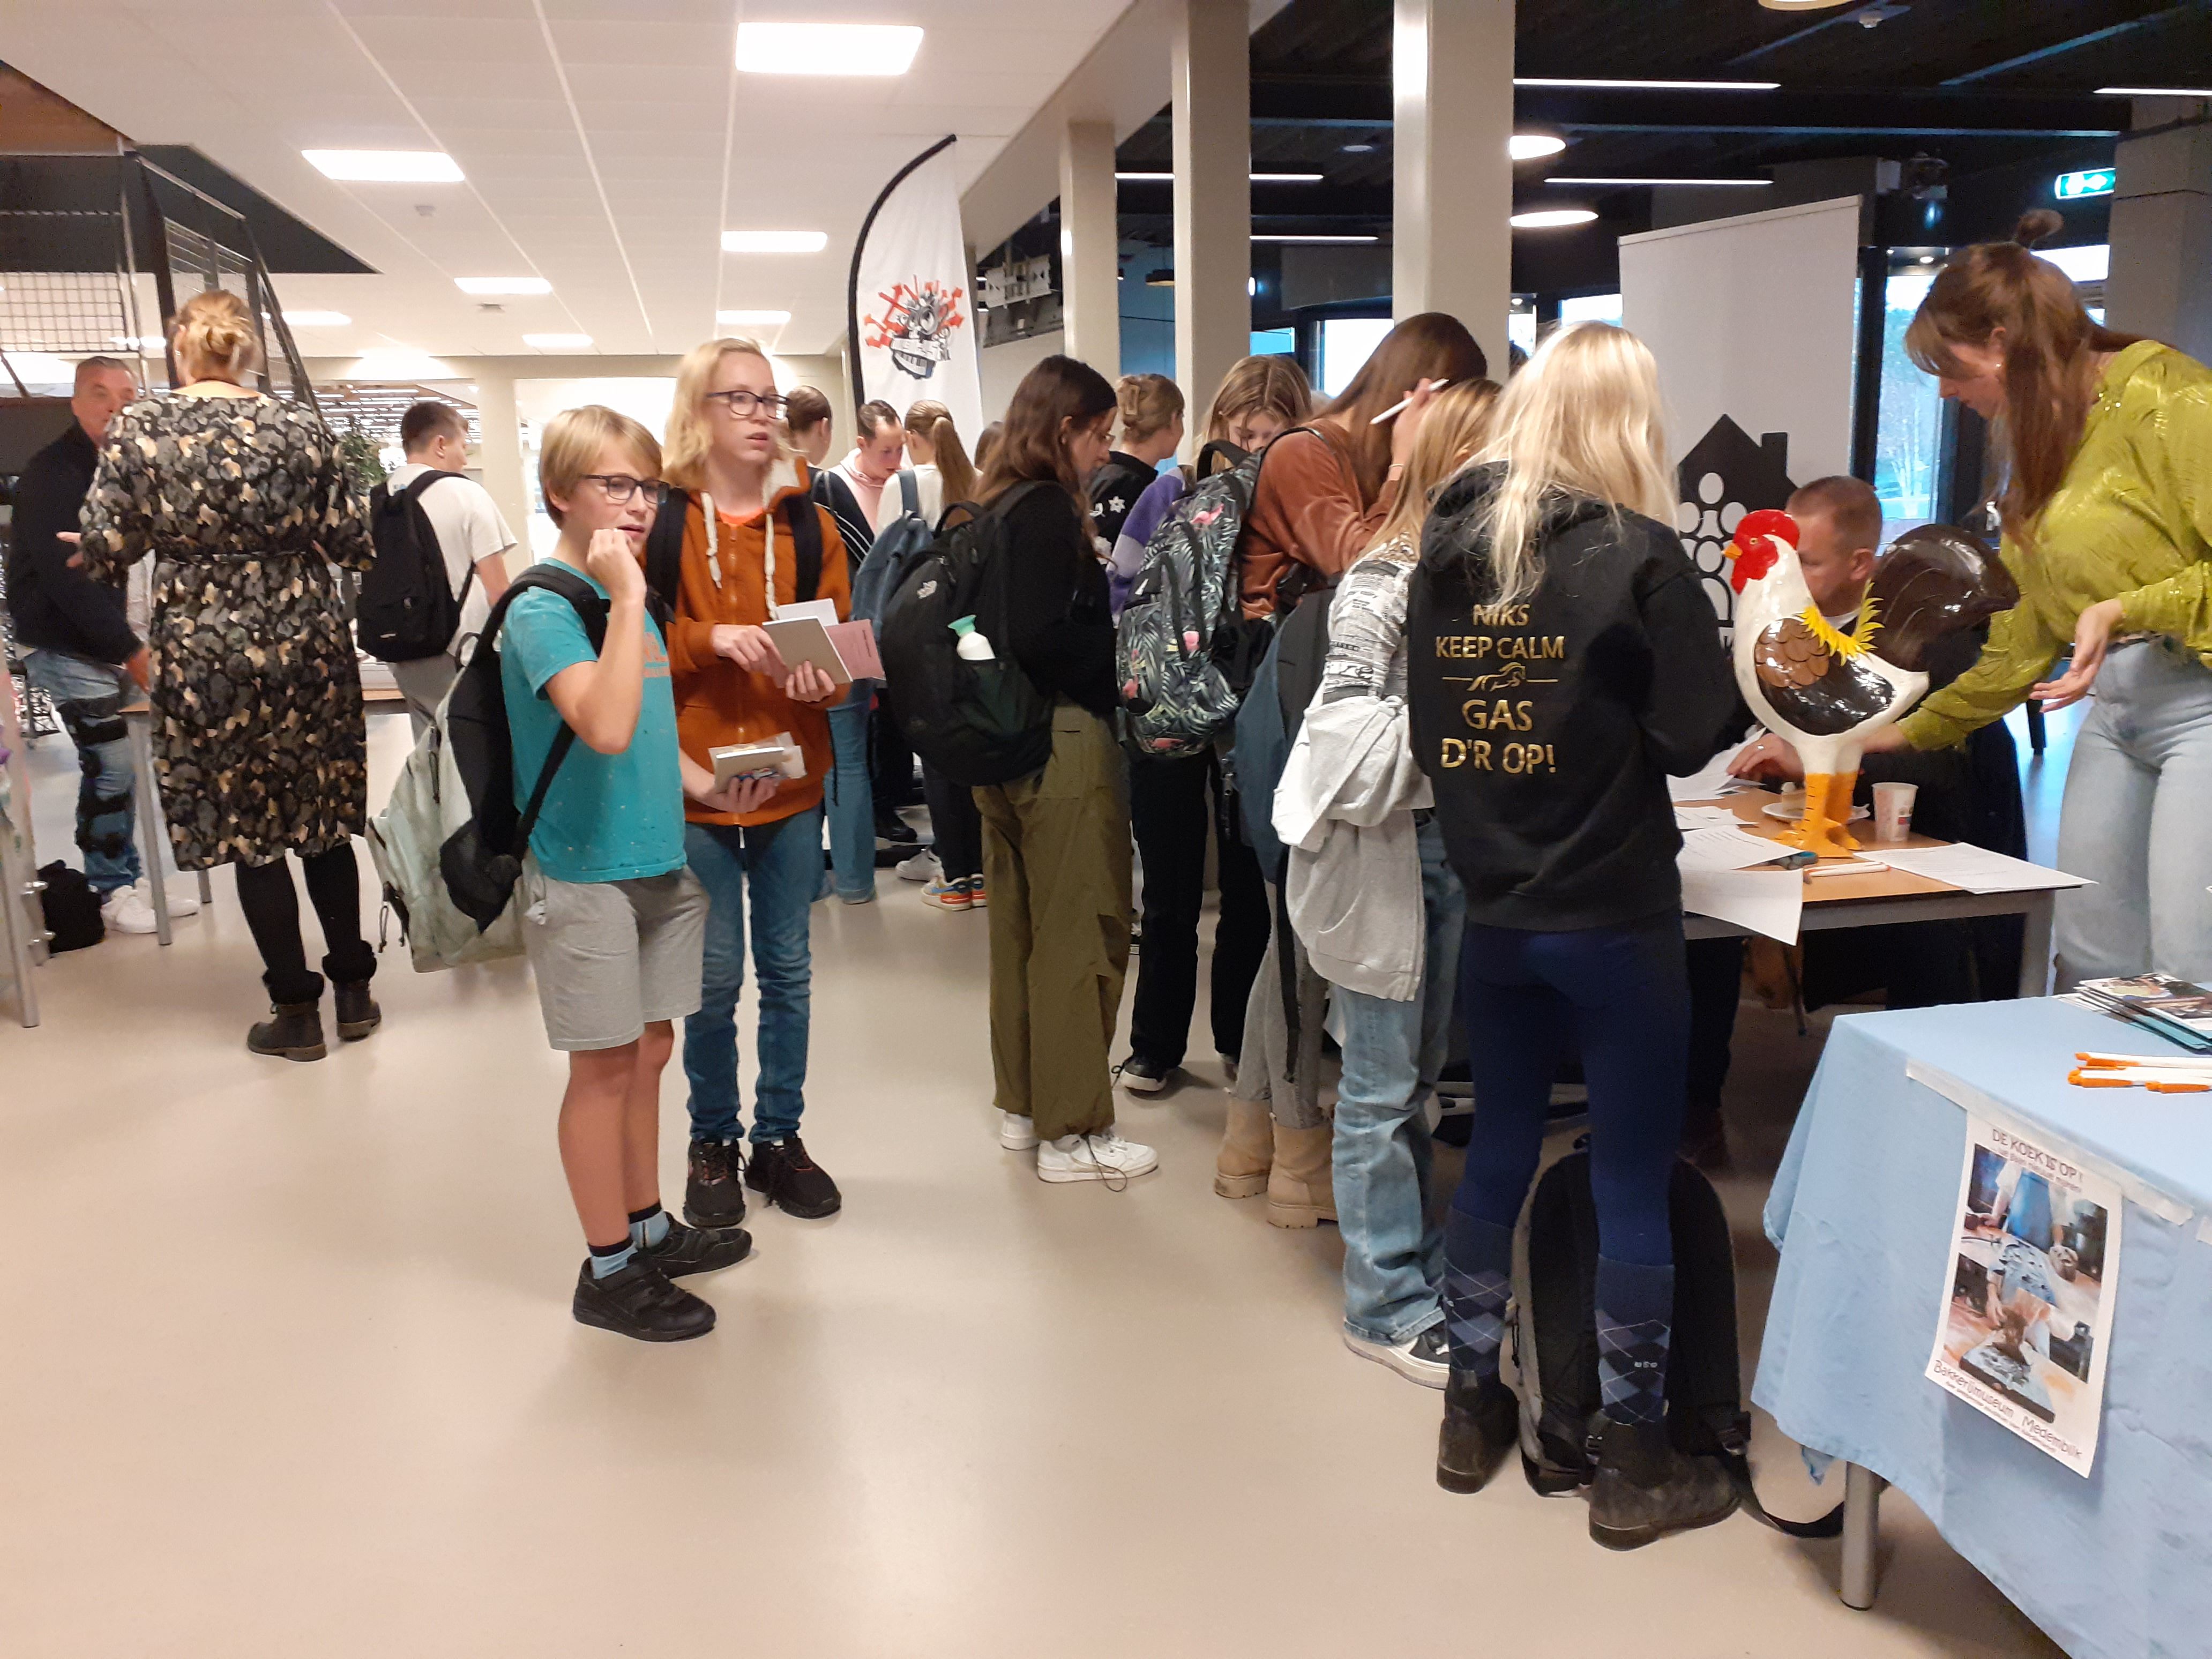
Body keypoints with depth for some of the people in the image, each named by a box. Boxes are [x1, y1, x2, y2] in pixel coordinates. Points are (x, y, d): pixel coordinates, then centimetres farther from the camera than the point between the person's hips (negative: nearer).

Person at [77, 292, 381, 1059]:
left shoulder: (138, 428, -5)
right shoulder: (300, 425, -2)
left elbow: (105, 549, -4)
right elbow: (350, 541, 0)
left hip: (205, 649, -2)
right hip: (307, 641, 2)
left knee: (244, 828, 8)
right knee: (323, 819, 14)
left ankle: (297, 1011, 13)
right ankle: (354, 993, 20)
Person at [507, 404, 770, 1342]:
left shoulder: (625, 596, 10)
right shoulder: (543, 609, -16)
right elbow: (606, 727, -31)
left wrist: (704, 786, 10)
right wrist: (627, 598, -28)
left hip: (655, 861, 8)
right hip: (584, 871, -8)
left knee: (647, 1052, 16)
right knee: (605, 1064, 3)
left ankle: (647, 1228, 32)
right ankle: (609, 1271, 17)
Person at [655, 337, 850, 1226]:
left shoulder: (808, 521, 7)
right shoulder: (658, 518, -2)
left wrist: (821, 677, -17)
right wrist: (713, 638, -21)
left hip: (791, 777, 3)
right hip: (694, 781, -3)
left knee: (788, 971, 10)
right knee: (714, 976, 5)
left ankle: (779, 1137, 26)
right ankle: (713, 1143, 24)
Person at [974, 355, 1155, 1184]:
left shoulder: (994, 508, 11)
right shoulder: (1050, 509, -15)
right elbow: (1042, 639, -24)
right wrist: (1121, 682, -12)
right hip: (1065, 743, -9)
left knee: (1017, 926, 16)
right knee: (1079, 937, 0)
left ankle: (1022, 1104, 29)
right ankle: (1072, 1132, 9)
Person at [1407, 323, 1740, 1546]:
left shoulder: (1446, 549, 2)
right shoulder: (1637, 553, -12)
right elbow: (1693, 735, -11)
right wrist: (1609, 730, 7)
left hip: (1493, 912, 5)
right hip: (1615, 916, -5)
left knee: (1497, 1151, 18)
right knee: (1633, 1180, 7)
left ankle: (1471, 1411, 30)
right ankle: (1632, 1462, 18)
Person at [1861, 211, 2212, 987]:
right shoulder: (2040, 442, 17)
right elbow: (2025, 636, 21)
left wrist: (2123, 610, -22)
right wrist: (1910, 732, 23)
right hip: (2113, 711, 8)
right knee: (2091, 968, 7)